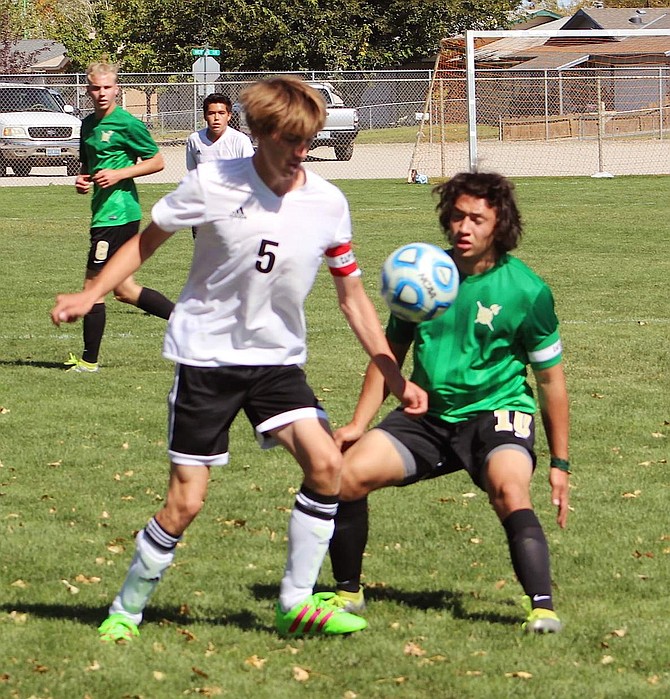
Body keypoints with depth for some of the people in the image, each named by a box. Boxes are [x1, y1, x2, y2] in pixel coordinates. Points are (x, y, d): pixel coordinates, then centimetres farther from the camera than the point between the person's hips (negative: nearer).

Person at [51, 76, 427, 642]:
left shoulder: (328, 204, -6)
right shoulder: (212, 185, -13)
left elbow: (353, 297, 3)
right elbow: (147, 240, 3)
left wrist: (395, 376, -2)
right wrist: (92, 294, -8)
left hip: (278, 359, 3)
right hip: (205, 358, -3)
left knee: (326, 462, -19)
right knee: (186, 501, -5)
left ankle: (297, 604, -5)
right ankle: (125, 611, 16)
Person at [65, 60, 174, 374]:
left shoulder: (127, 124, -10)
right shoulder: (89, 124, 14)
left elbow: (157, 161, -7)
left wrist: (119, 174, -16)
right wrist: (82, 179, 6)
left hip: (117, 214, -9)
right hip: (105, 212, 9)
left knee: (93, 286, -3)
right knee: (124, 290, 13)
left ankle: (89, 361, 7)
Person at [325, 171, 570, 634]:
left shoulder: (527, 291, -8)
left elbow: (550, 377, 0)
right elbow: (391, 352, 14)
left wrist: (560, 463, 1)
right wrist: (359, 423, 5)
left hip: (496, 412, -4)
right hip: (429, 414, 4)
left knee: (510, 493, -34)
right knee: (349, 472, -14)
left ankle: (542, 608, -36)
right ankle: (348, 593, 6)